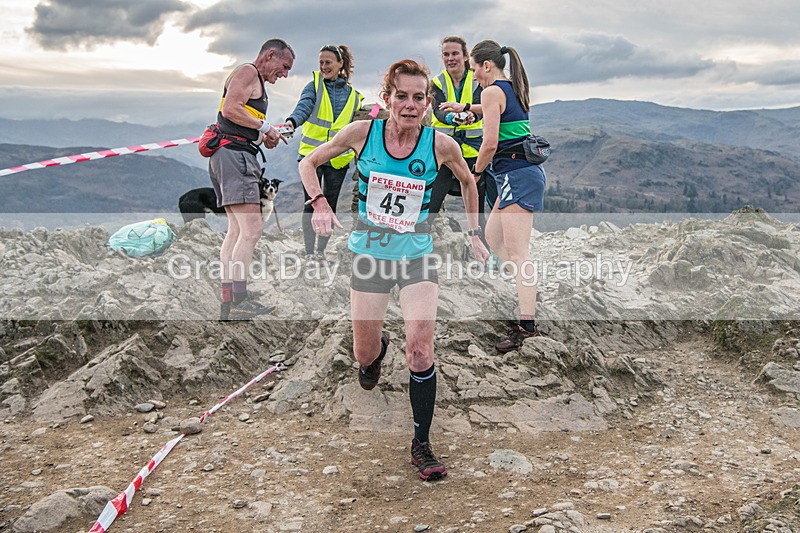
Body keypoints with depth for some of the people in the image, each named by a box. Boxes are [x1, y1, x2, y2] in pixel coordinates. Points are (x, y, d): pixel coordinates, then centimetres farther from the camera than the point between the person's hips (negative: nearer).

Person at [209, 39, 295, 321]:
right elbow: (230, 109, -16)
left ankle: (226, 303, 6)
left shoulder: (256, 81, 28)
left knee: (237, 230, 7)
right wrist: (265, 127, -8)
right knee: (251, 228, -16)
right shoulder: (248, 72, -3)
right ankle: (239, 300, -19)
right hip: (234, 154, -11)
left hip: (230, 156, 11)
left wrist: (264, 138, 12)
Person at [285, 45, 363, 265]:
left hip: (338, 159, 2)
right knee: (312, 205, -7)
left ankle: (321, 251, 20)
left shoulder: (352, 95, 8)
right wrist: (292, 121, -40)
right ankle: (309, 253, 1)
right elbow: (304, 106, -19)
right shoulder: (314, 86, 2)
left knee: (330, 206, 7)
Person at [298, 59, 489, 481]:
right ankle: (377, 349, 49)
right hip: (369, 254, 1)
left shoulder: (440, 145, -11)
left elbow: (467, 181, 11)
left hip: (417, 256, -1)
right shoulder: (362, 132, -11)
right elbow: (308, 163, 2)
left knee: (420, 349, -14)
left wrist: (473, 233, 12)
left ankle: (421, 445, 2)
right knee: (364, 355, 8)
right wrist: (320, 202, -15)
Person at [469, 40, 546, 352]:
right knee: (492, 237, 19)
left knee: (516, 251, -13)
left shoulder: (492, 92, -9)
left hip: (516, 175, -10)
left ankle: (526, 324, -16)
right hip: (525, 172, 10)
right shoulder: (515, 90, 18)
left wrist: (476, 170, 1)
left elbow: (490, 143, -16)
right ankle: (528, 291, 24)